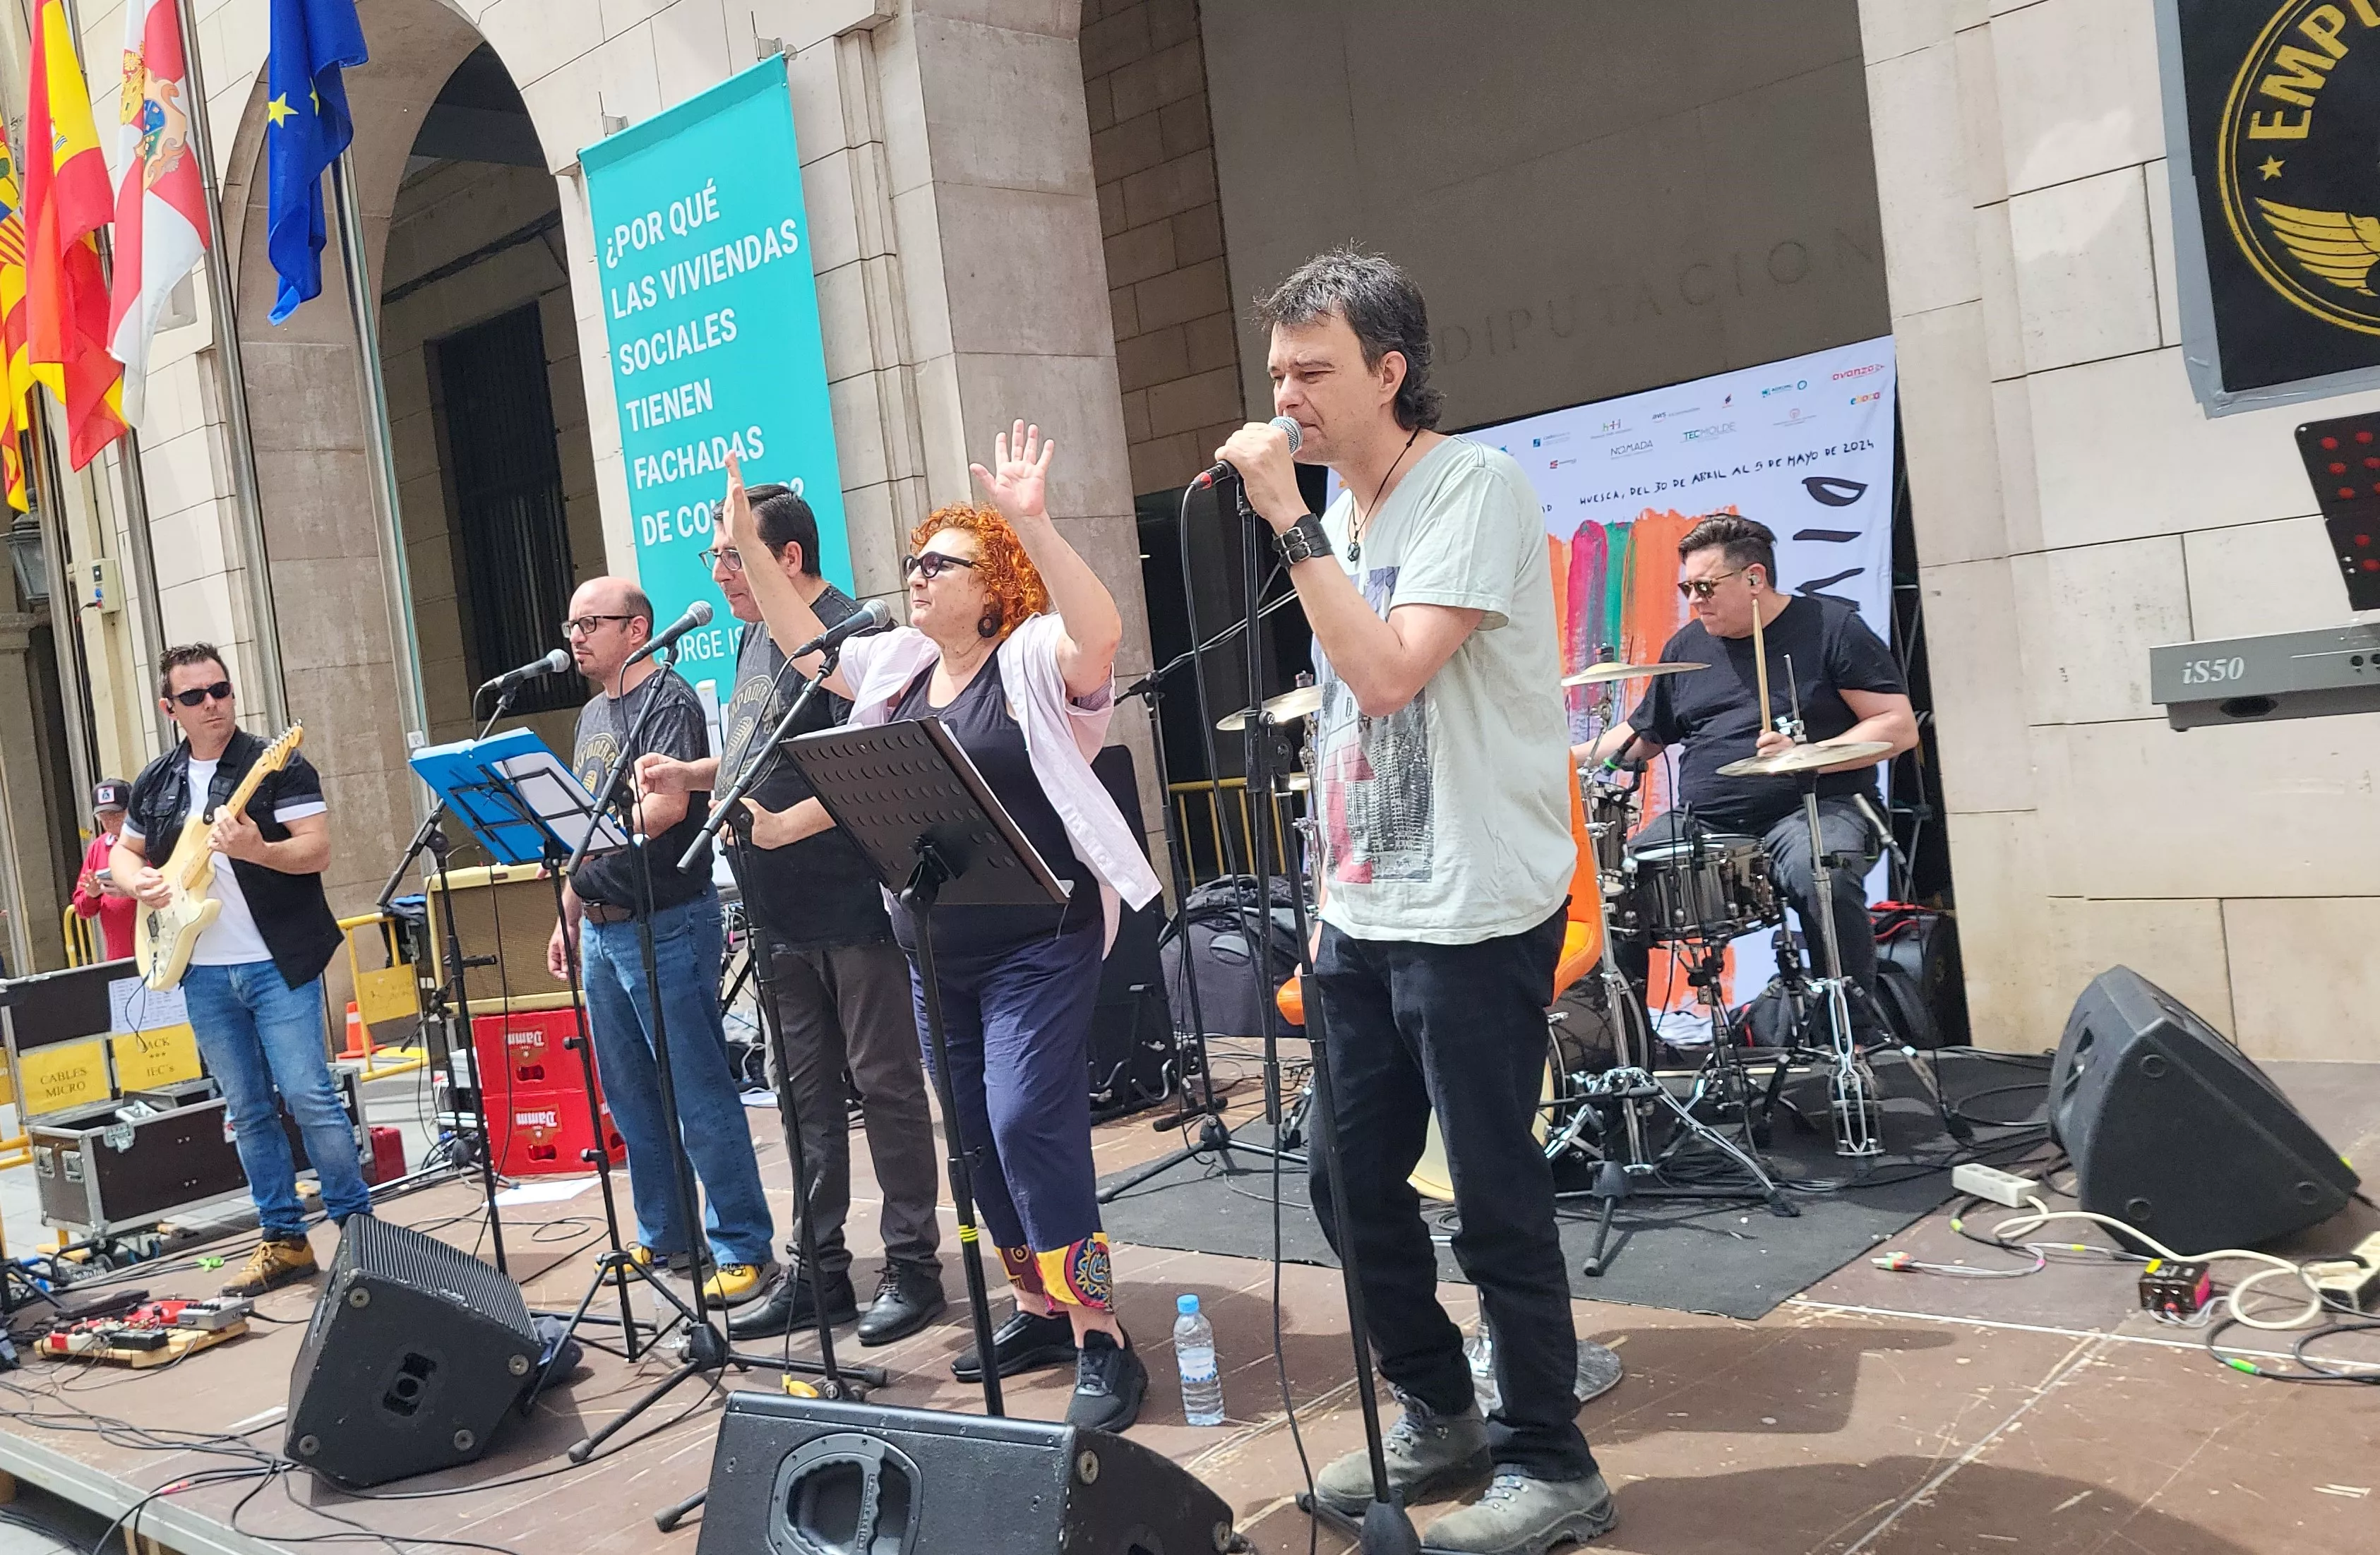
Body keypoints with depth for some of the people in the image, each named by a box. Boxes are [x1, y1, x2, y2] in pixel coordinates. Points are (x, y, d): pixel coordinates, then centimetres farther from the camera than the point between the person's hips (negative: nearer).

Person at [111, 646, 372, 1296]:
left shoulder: (279, 766, -6)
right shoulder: (154, 783, 11)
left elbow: (318, 851, -13)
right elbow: (122, 854, 23)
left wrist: (255, 849, -30)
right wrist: (137, 881, 0)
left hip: (279, 964, -5)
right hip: (203, 974, 5)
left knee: (309, 1097, -9)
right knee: (248, 1112, 10)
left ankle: (357, 1221, 4)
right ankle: (283, 1239, 18)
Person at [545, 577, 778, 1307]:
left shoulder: (667, 700, -10)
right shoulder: (592, 714, 18)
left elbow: (666, 804, -23)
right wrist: (568, 917, 21)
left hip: (665, 925, -9)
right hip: (601, 927, 9)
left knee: (701, 1096, -5)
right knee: (632, 1096, 14)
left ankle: (743, 1247, 2)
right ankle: (665, 1238, 25)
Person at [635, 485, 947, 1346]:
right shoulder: (753, 638, 14)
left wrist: (777, 825, -28)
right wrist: (689, 774, 11)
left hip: (852, 902, -9)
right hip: (780, 911, 9)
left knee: (883, 1081, 1)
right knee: (807, 1089, 13)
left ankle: (912, 1266, 12)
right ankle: (819, 1268, 22)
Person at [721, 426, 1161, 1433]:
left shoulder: (1033, 660, -8)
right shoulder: (898, 666, 12)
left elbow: (1100, 630, -28)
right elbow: (806, 645, 24)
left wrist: (1033, 526, -38)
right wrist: (747, 551, 18)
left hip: (1038, 943, -8)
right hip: (934, 950, 8)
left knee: (1029, 1125, -15)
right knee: (982, 1134, 12)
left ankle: (1100, 1344, -8)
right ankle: (1040, 1309, 26)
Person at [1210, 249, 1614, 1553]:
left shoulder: (1472, 488, -12)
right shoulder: (1340, 513, 13)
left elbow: (1390, 673, -25)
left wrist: (1291, 524, -20)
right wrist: (1328, 895, 16)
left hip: (1472, 916, -8)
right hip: (1362, 915, 8)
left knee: (1497, 1201, 0)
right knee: (1350, 1183, 13)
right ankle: (1441, 1418, 32)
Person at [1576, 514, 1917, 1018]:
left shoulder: (1830, 627, -3)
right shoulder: (1686, 647, 13)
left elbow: (1900, 726, -7)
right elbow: (1642, 735, 23)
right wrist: (1572, 756, 7)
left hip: (1815, 810, -5)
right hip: (1703, 821, 5)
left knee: (1818, 875, -36)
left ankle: (1861, 1033, -19)